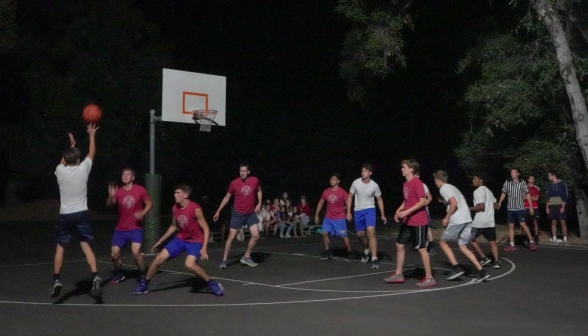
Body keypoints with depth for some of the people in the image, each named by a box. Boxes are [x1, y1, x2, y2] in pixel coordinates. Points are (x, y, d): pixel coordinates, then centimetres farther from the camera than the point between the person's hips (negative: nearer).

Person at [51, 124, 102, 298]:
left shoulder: (60, 171, -1)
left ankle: (57, 281, 9)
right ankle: (95, 277, -12)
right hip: (81, 214, 0)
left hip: (65, 215, 1)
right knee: (86, 246, 2)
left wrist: (71, 145, 38)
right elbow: (92, 153, 14)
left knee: (60, 248, 12)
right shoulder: (83, 169, -4)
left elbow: (64, 161, 24)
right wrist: (92, 135, 28)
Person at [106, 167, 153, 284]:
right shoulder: (119, 191, -2)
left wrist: (142, 213, -16)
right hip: (120, 228, 3)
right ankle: (119, 274, 28)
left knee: (136, 252, -20)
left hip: (135, 228, -3)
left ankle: (142, 275, 1)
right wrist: (111, 196, -33)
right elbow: (109, 205, -12)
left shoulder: (140, 190, -5)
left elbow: (149, 203, 2)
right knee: (114, 253, 1)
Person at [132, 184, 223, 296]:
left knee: (190, 264, -30)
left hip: (195, 241, -6)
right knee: (159, 258, -2)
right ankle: (144, 284, 17)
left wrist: (204, 248, -26)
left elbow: (206, 229, -18)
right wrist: (160, 241, 17)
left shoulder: (196, 209, -23)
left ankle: (212, 284, -11)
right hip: (180, 239, 7)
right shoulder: (175, 208, -2)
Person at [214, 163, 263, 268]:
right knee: (231, 237, -2)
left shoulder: (255, 180, -8)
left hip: (251, 213, 3)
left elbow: (259, 191, 14)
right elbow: (227, 197, 1)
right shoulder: (234, 183, -12)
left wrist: (259, 203, 0)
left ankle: (246, 257, 15)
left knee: (255, 235, -3)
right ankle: (224, 260, 8)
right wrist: (218, 211, 0)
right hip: (237, 213, -3)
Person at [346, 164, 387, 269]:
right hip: (358, 211, 2)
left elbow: (379, 200, 5)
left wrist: (382, 214, 0)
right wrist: (348, 212, -2)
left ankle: (374, 259, -19)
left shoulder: (374, 185, -8)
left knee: (371, 232, -20)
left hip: (370, 210, -2)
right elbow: (350, 197, 4)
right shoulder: (356, 183, -8)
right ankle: (367, 250, 43)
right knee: (360, 235, 11)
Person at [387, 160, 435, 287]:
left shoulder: (417, 182, -15)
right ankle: (398, 274, 21)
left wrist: (406, 212, -23)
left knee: (421, 248, -4)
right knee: (400, 245, 11)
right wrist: (399, 210, 5)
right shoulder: (405, 184, 11)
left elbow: (422, 201, -19)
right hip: (407, 221, 9)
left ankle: (429, 278, 5)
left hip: (418, 222, -9)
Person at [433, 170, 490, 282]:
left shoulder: (443, 189, -6)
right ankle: (481, 272, 0)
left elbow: (454, 203, -18)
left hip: (457, 220, -8)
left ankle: (456, 268, 1)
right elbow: (463, 202, 28)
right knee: (463, 247, 11)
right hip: (467, 219, 9)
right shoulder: (452, 187, 23)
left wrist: (446, 218, -10)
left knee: (443, 242, 9)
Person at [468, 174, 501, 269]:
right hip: (490, 220, 8)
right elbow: (495, 204, 27)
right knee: (492, 240, 11)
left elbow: (481, 206, -20)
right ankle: (497, 261, 0)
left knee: (471, 239, 6)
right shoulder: (488, 191, 18)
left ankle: (484, 258, 2)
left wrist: (468, 209, -12)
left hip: (480, 221, -8)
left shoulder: (478, 191, -12)